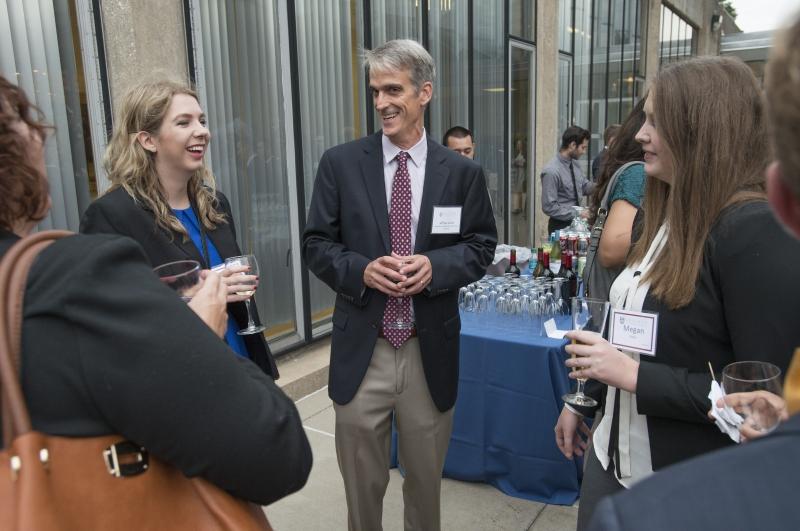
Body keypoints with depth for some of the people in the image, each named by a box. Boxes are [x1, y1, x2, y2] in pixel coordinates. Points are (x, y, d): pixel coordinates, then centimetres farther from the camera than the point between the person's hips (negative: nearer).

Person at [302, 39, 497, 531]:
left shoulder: (463, 172, 0)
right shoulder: (340, 163, -2)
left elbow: (482, 246, 4)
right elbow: (316, 244, 1)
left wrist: (436, 266, -16)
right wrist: (361, 269, -18)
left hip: (431, 350, 1)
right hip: (361, 350, 0)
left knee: (427, 479, 20)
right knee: (362, 484, 16)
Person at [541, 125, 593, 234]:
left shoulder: (574, 165, 4)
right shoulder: (551, 171, -21)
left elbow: (585, 186, 15)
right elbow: (549, 207, -22)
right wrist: (576, 214, -22)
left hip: (576, 223, 8)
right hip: (560, 226, -8)